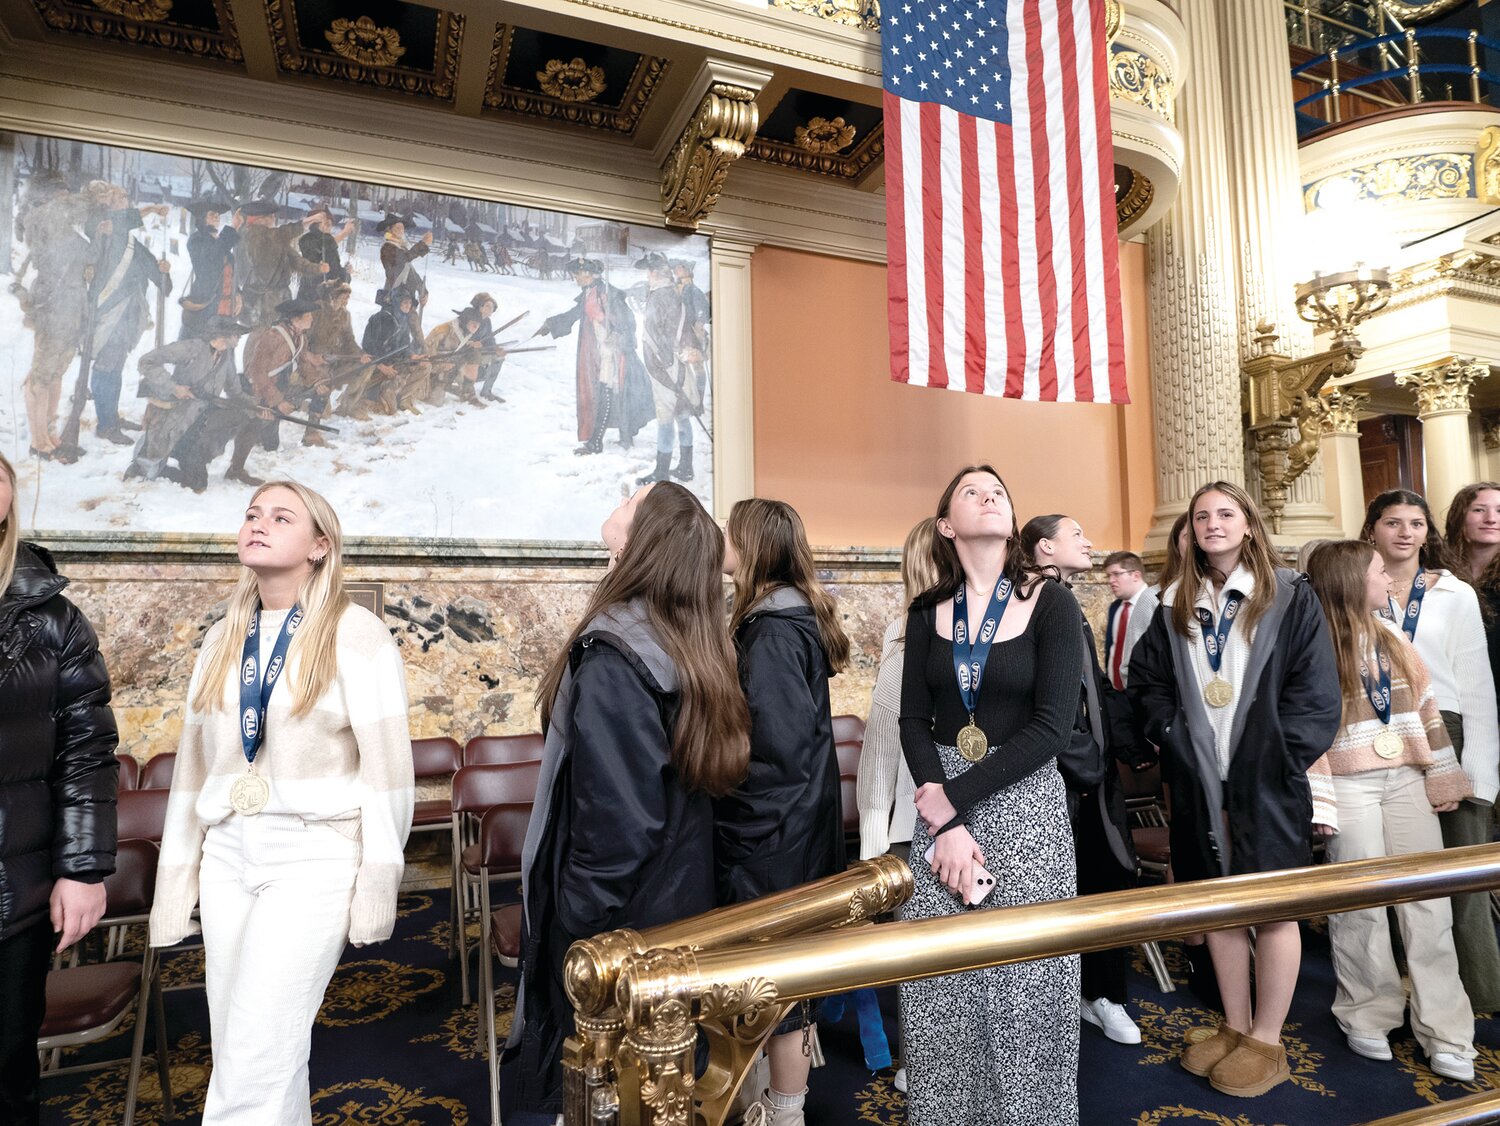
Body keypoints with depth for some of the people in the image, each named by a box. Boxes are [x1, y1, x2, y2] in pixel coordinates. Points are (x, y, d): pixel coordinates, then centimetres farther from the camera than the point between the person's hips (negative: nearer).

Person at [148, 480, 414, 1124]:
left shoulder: (356, 635, -8)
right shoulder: (223, 640, 10)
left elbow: (386, 763, -10)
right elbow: (194, 761, 13)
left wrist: (378, 879, -11)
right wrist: (176, 876, 11)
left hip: (315, 855, -5)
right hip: (227, 855, 6)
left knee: (257, 1055, -7)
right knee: (239, 1045, 12)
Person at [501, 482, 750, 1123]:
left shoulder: (611, 656, -25)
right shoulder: (687, 646, 0)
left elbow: (617, 825, -26)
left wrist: (578, 937, -14)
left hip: (622, 918, -8)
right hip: (678, 902, 8)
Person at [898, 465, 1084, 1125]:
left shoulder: (1050, 604, -4)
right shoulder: (927, 612, 4)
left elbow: (1051, 726, -11)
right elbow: (914, 722, 1)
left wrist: (951, 796, -13)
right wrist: (943, 819, -11)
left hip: (1025, 805, -2)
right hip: (940, 809, 2)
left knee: (1021, 986, 4)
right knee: (939, 991, 8)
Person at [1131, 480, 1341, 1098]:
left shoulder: (1290, 597, -3)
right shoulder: (1175, 605, 8)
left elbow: (1316, 688, -7)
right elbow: (1147, 678, 11)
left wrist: (1277, 756, -13)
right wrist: (1173, 735, -2)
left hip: (1266, 779, -3)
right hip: (1199, 779, 4)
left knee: (1273, 908, 6)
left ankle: (1267, 1042, 21)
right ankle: (1235, 1027, 28)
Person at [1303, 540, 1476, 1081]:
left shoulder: (1393, 639, 10)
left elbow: (1425, 709, 13)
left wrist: (1443, 776, 10)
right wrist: (1315, 802, -13)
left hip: (1406, 779, 6)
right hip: (1349, 787, -5)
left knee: (1428, 902, 6)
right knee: (1360, 903, 4)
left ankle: (1445, 1032, 16)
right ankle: (1367, 1016, 21)